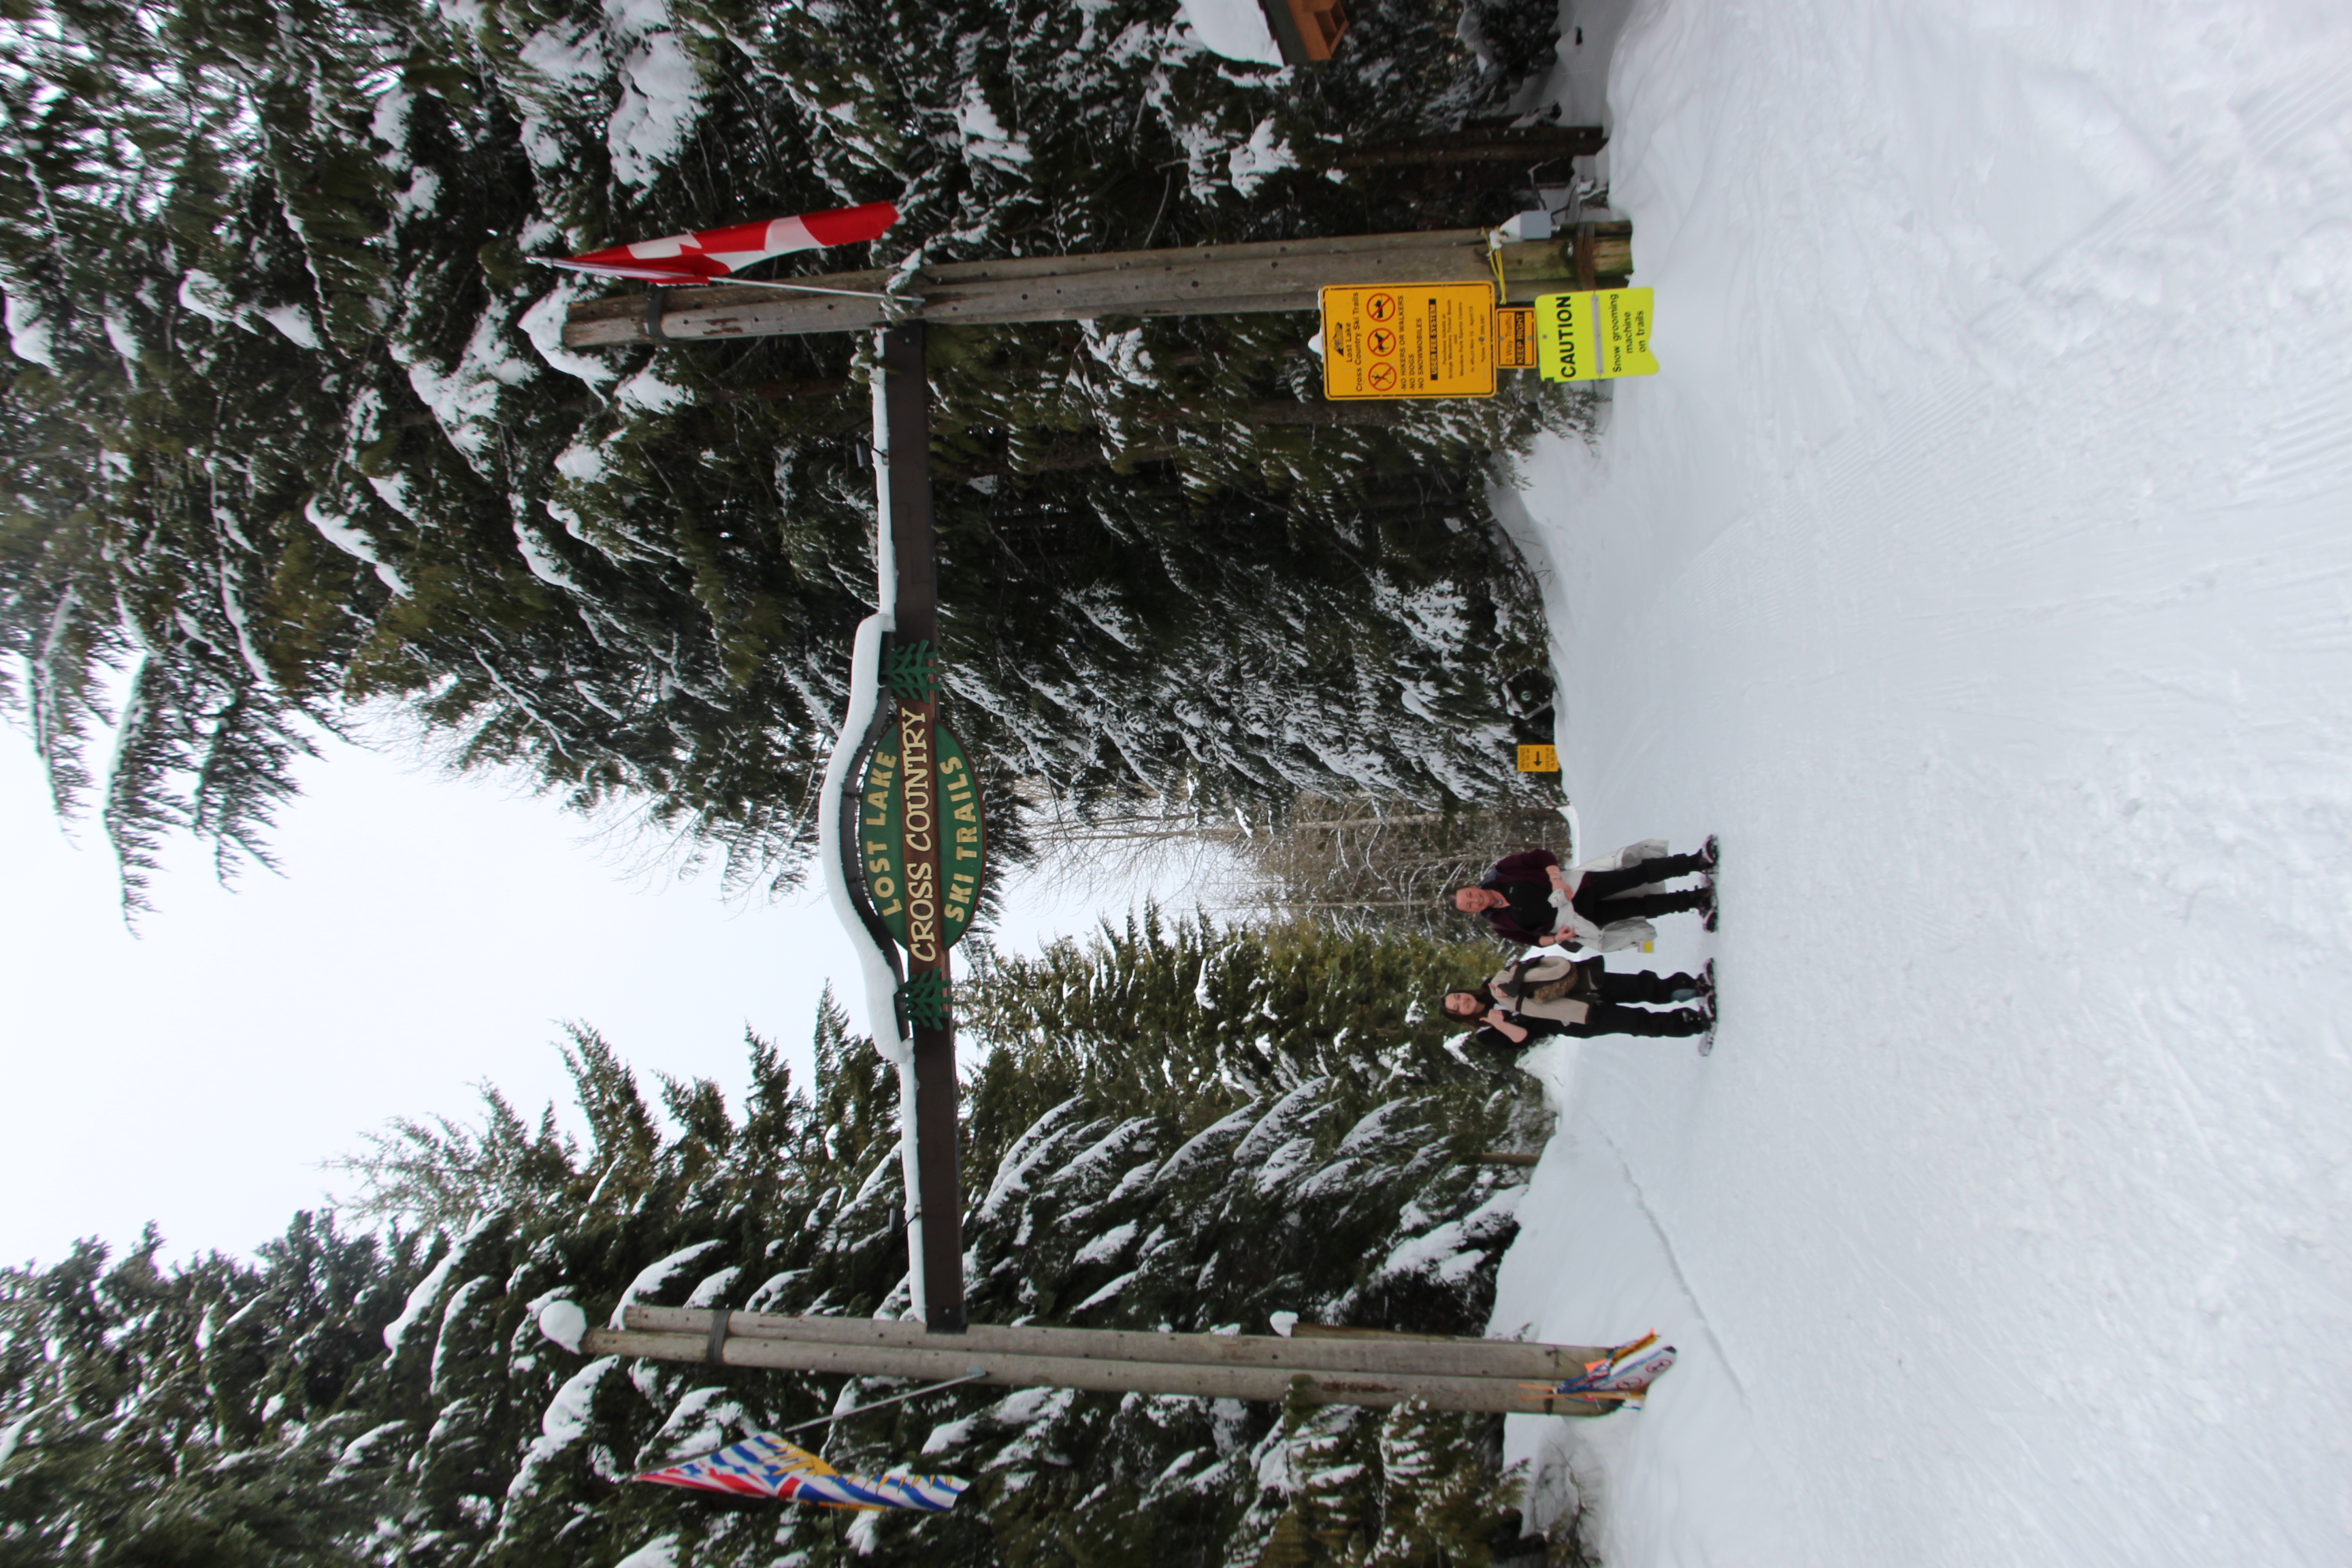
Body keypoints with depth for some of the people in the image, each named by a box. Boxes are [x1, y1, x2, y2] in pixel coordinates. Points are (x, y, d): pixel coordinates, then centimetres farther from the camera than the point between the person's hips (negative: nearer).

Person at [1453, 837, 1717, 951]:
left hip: (1576, 885, 1)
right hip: (1576, 918, -1)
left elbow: (1542, 857, -5)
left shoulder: (1500, 873, -6)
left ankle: (1697, 862, -4)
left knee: (1640, 873, -15)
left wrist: (1557, 880, -22)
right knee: (1643, 907, -11)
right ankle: (1696, 899, 3)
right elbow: (1533, 938, 1)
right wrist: (1555, 938, -19)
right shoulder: (1500, 924, -5)